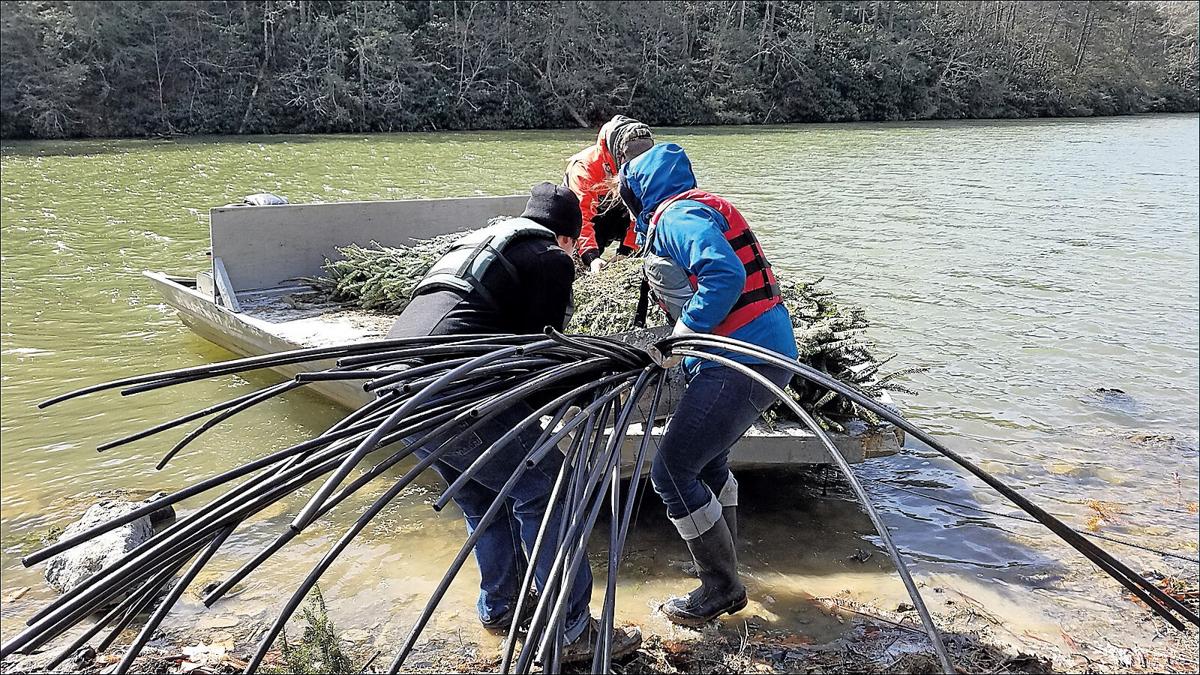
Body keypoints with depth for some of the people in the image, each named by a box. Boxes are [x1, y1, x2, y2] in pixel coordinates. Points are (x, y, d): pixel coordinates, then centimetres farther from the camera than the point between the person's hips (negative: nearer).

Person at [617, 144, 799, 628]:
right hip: (767, 352, 11)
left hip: (740, 363, -11)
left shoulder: (676, 215, -11)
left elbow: (725, 276, -27)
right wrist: (683, 341, 16)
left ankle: (721, 589, 10)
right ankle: (724, 574, 36)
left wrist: (681, 335, -20)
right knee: (706, 461, 25)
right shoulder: (700, 209, 21)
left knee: (671, 473, -4)